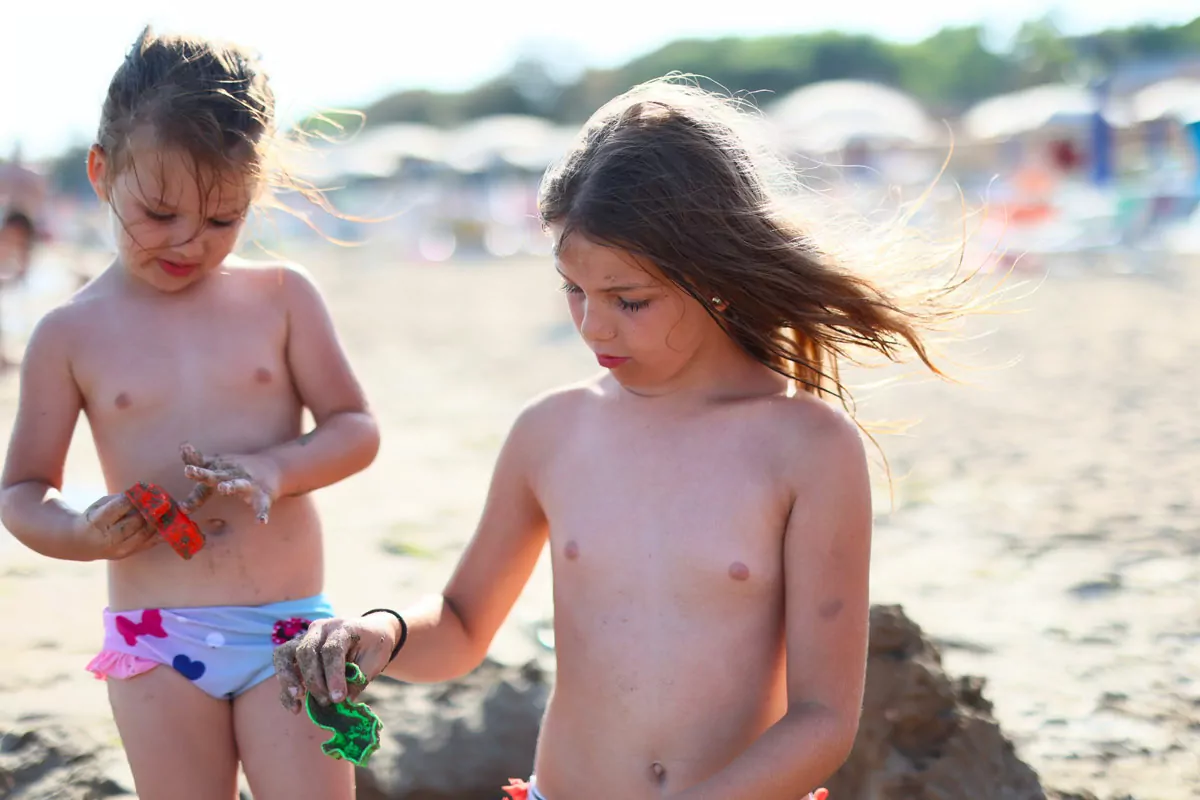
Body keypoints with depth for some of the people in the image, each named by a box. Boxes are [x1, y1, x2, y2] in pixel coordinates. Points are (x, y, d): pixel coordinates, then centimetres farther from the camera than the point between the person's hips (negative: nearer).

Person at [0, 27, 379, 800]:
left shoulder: (282, 296, 1)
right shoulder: (71, 335, 0)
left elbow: (356, 428, 2)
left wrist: (274, 469, -17)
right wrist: (81, 533, -16)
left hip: (291, 629, 0)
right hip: (157, 645, 0)